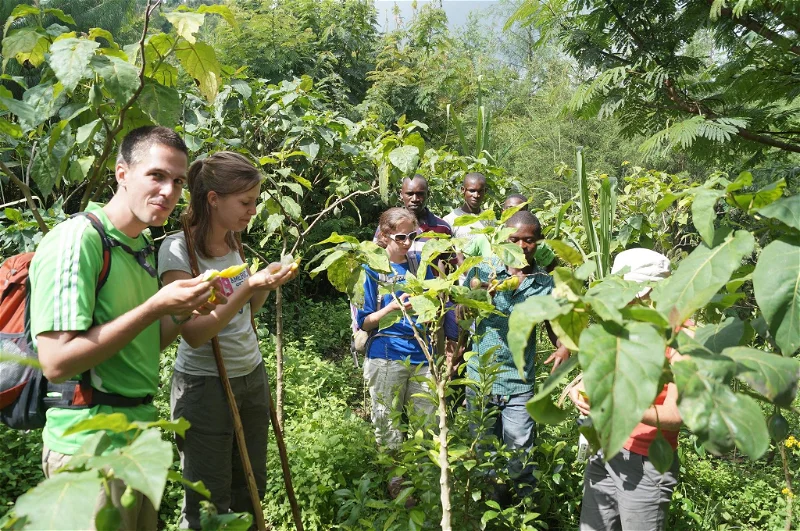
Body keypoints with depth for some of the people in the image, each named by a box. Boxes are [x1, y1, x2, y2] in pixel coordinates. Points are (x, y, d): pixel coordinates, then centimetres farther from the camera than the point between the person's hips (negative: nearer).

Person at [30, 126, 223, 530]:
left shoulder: (140, 247, 10)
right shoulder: (77, 240, -17)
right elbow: (56, 362, -23)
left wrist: (182, 313, -3)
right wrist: (155, 307, -24)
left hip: (139, 433, 8)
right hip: (91, 446, -8)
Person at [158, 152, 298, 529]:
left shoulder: (233, 243, 5)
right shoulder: (178, 249, -16)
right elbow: (194, 334, -21)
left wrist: (267, 284, -4)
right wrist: (248, 287, -28)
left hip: (252, 376, 7)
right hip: (205, 384, -7)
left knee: (251, 489, 17)